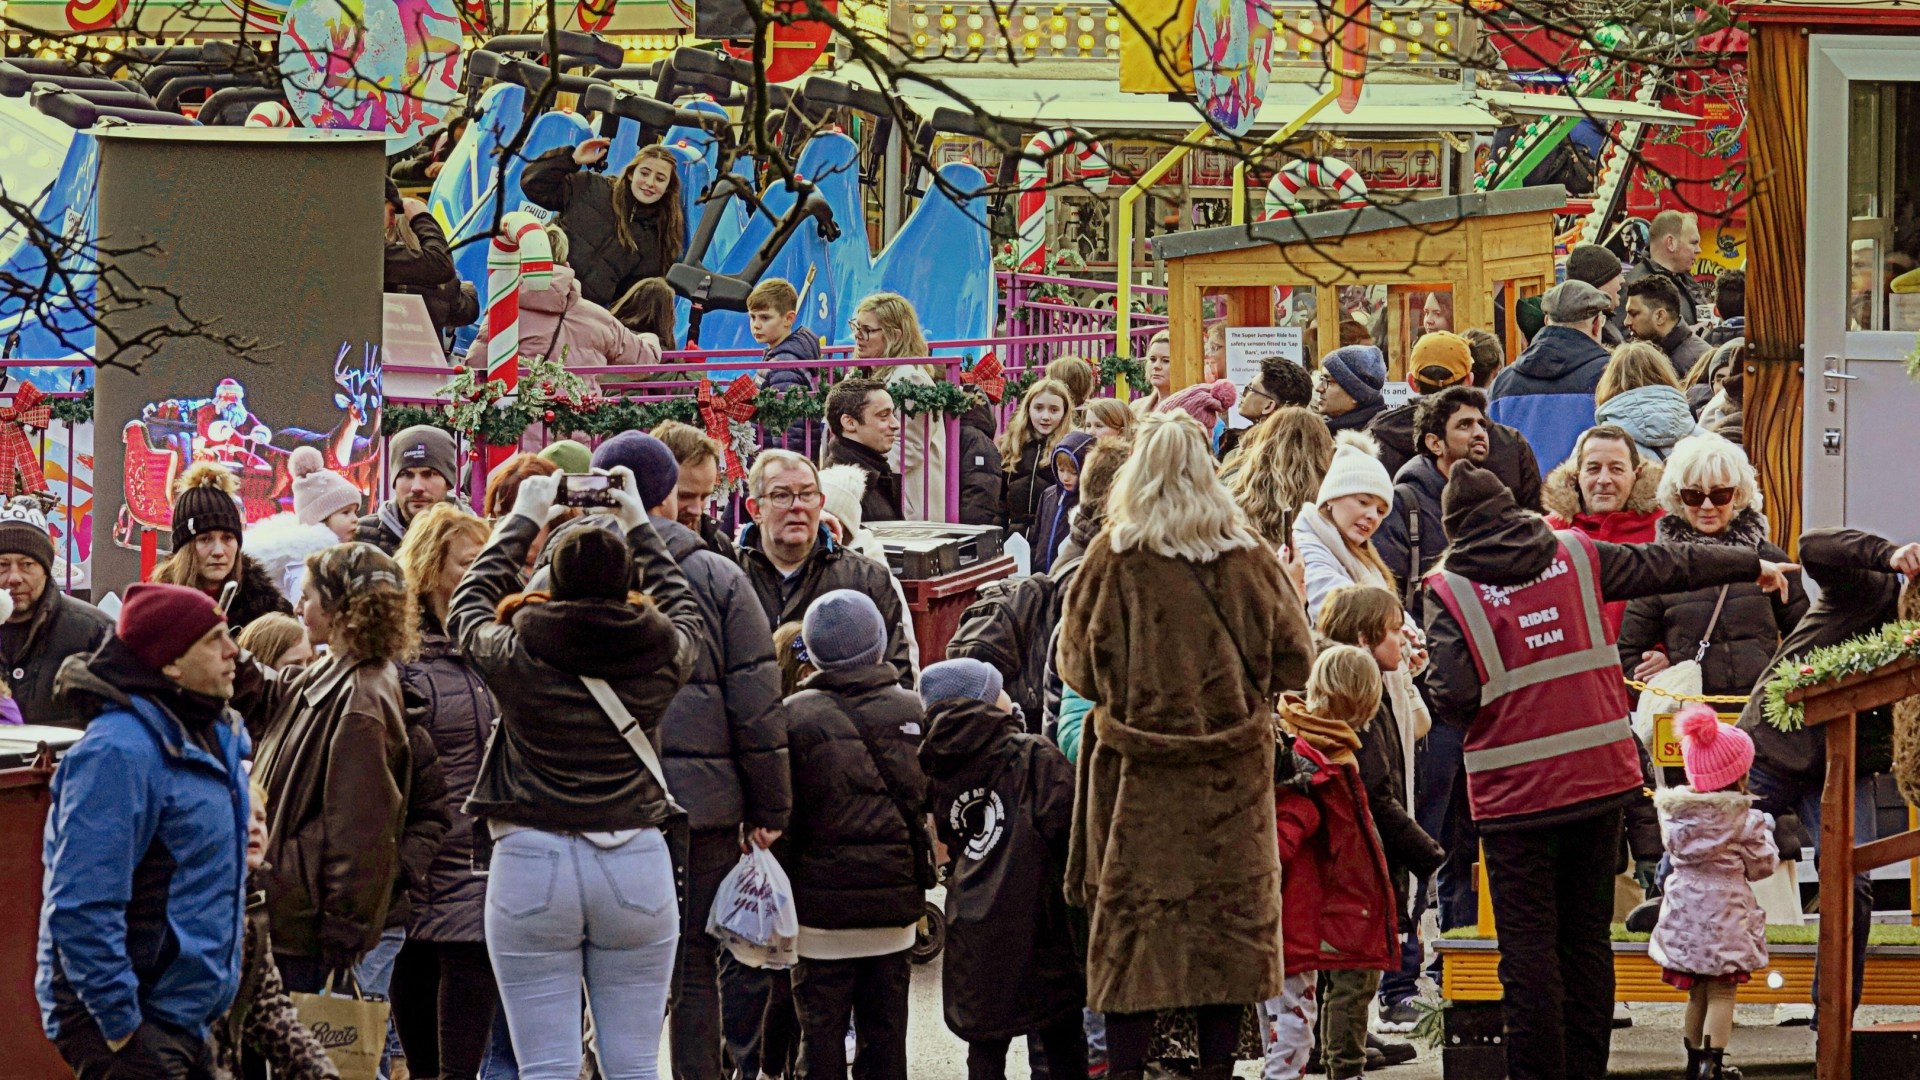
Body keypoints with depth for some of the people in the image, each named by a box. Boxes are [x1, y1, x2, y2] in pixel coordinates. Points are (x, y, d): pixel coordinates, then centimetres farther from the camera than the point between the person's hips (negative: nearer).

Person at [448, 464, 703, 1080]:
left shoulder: (517, 656, -5)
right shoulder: (660, 653, -1)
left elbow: (468, 608, 18)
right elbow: (687, 611, 24)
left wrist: (521, 521, 28)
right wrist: (638, 526, 34)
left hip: (531, 866, -1)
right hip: (638, 867, 2)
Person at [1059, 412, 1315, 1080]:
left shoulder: (1113, 556, -6)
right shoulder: (1246, 556, -2)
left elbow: (1078, 665, -1)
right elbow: (1292, 660, 4)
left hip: (1138, 773, -1)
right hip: (1232, 774, 1)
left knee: (1129, 922, 4)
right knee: (1229, 915, 8)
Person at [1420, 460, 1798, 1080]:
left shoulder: (1449, 591, -7)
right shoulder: (1575, 558, 4)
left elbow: (1451, 699, -16)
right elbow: (1670, 566, 15)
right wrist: (1753, 565, 30)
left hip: (1516, 793, -4)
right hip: (1600, 779, 4)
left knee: (1529, 947, 0)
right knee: (1588, 937, 12)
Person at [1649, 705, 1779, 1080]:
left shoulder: (1674, 811, -1)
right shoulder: (1742, 819, -14)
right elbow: (1762, 865, -5)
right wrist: (1763, 831, 13)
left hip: (1684, 909, 5)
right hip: (1723, 911, -5)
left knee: (1697, 992, 17)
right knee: (1722, 992, 0)